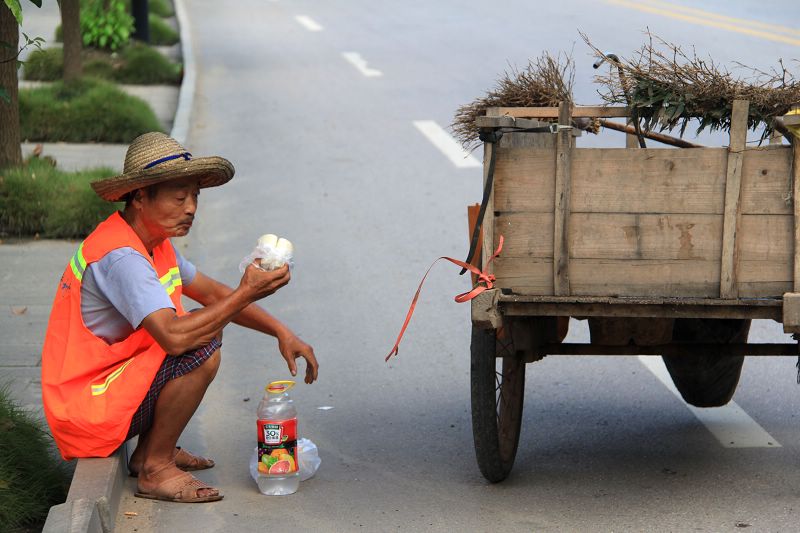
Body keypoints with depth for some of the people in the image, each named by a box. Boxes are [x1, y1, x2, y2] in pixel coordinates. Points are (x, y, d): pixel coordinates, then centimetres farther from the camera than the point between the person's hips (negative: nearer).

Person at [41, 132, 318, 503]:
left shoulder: (154, 241, 8)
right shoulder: (121, 256, -24)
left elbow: (213, 294, 16)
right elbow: (174, 337, -35)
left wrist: (281, 332, 6)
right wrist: (246, 294, -28)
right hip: (87, 410, -10)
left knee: (205, 325, 17)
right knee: (202, 346, -25)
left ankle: (149, 449, 14)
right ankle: (156, 469, -10)